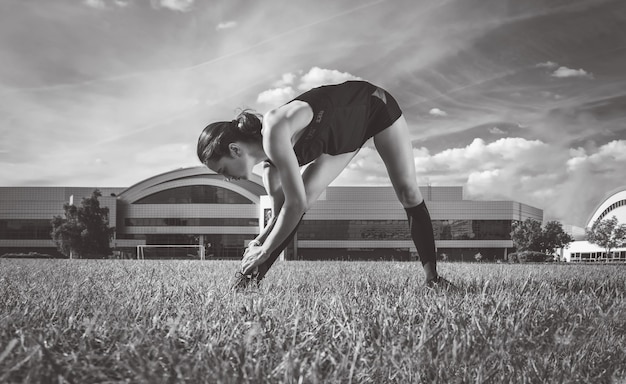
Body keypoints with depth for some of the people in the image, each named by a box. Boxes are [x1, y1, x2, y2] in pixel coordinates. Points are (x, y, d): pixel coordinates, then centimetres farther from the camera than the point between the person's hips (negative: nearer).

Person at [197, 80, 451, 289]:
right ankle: (253, 276, -5)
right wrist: (258, 243, -21)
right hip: (345, 136, 7)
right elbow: (283, 212, -6)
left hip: (376, 107, -7)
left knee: (407, 192, -6)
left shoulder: (274, 133, -39)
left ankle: (432, 276, 4)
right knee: (302, 198, -6)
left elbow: (295, 204, -39)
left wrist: (263, 252, -30)